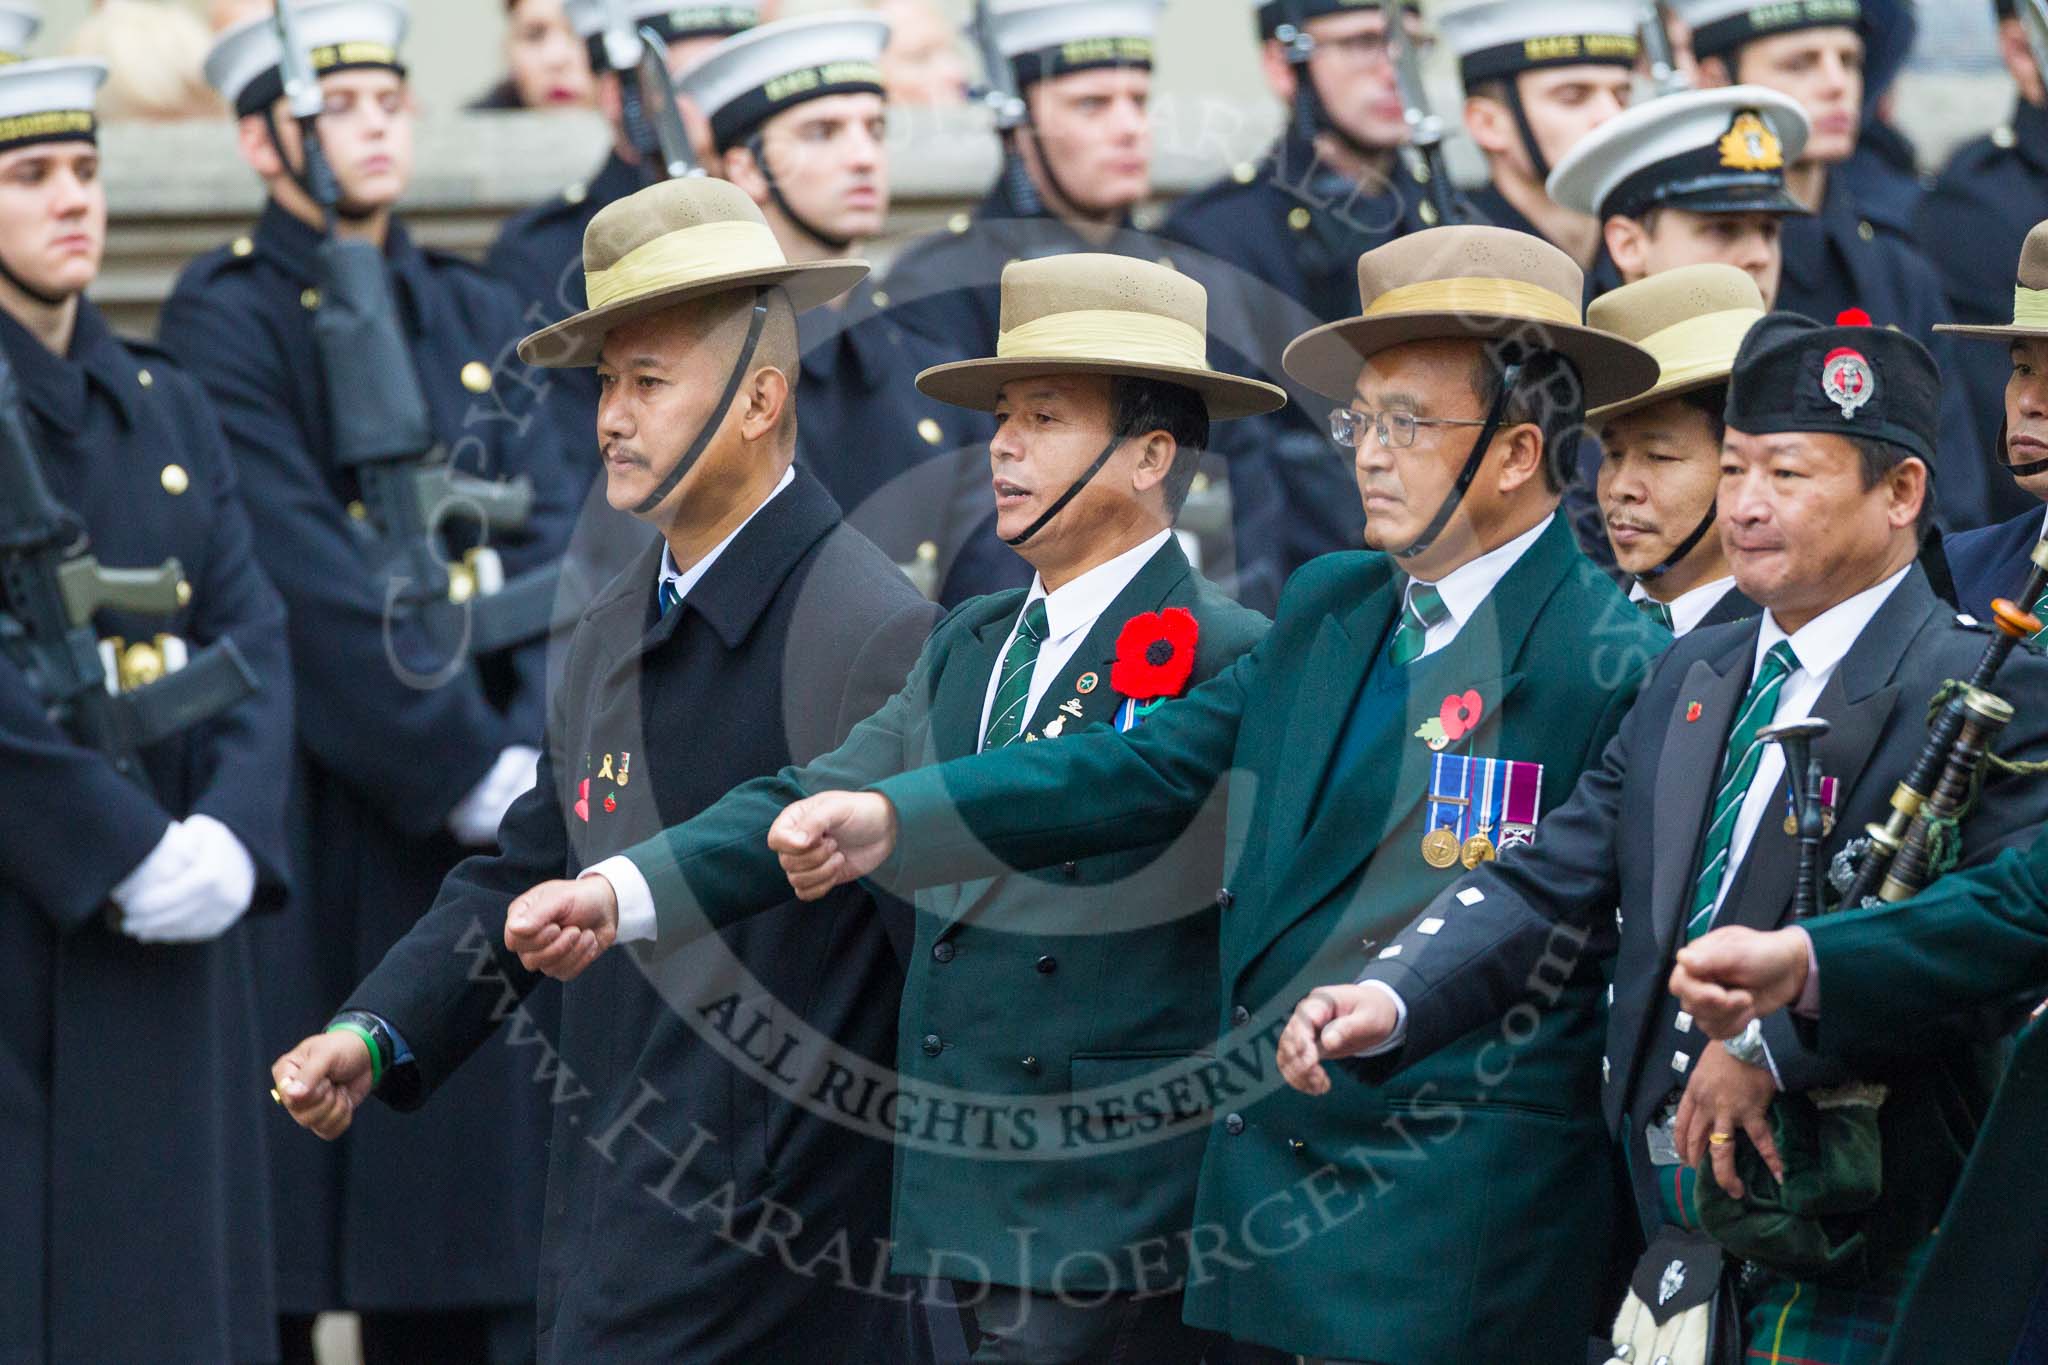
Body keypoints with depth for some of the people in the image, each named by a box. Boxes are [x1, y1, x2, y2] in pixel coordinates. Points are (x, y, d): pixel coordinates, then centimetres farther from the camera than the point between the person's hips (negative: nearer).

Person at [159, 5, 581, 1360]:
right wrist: (472, 772, -17)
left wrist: (542, 753, -12)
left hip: (497, 816, 6)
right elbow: (313, 585, -14)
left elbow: (553, 543, 4)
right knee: (275, 1250, -2)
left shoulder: (478, 316, 14)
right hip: (317, 833, -6)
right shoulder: (226, 323, -5)